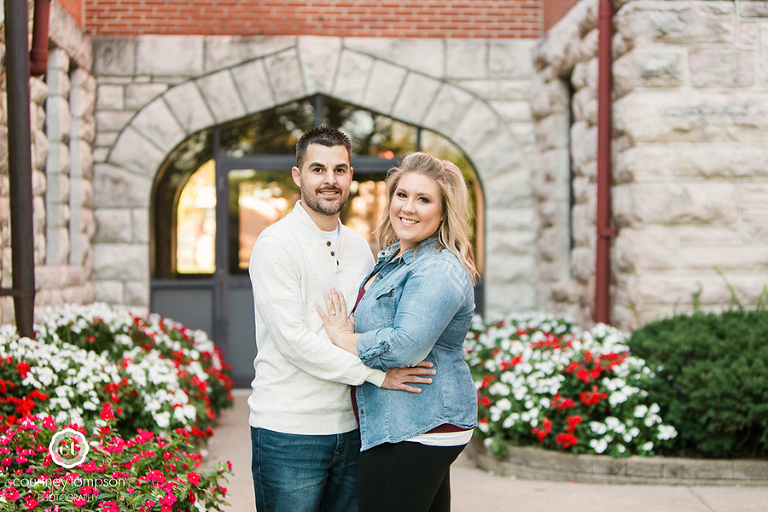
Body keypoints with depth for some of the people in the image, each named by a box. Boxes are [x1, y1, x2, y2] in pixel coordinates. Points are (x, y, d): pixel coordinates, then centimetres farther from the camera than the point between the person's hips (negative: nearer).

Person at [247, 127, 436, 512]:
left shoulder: (358, 247, 13)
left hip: (349, 427, 7)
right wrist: (376, 373, -16)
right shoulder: (275, 244, -9)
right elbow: (293, 339, -17)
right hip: (289, 432, -6)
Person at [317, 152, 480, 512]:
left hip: (414, 433, -11)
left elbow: (405, 347, -26)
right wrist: (348, 329, 12)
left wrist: (343, 337, -12)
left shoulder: (438, 272, -17)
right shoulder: (394, 259, 16)